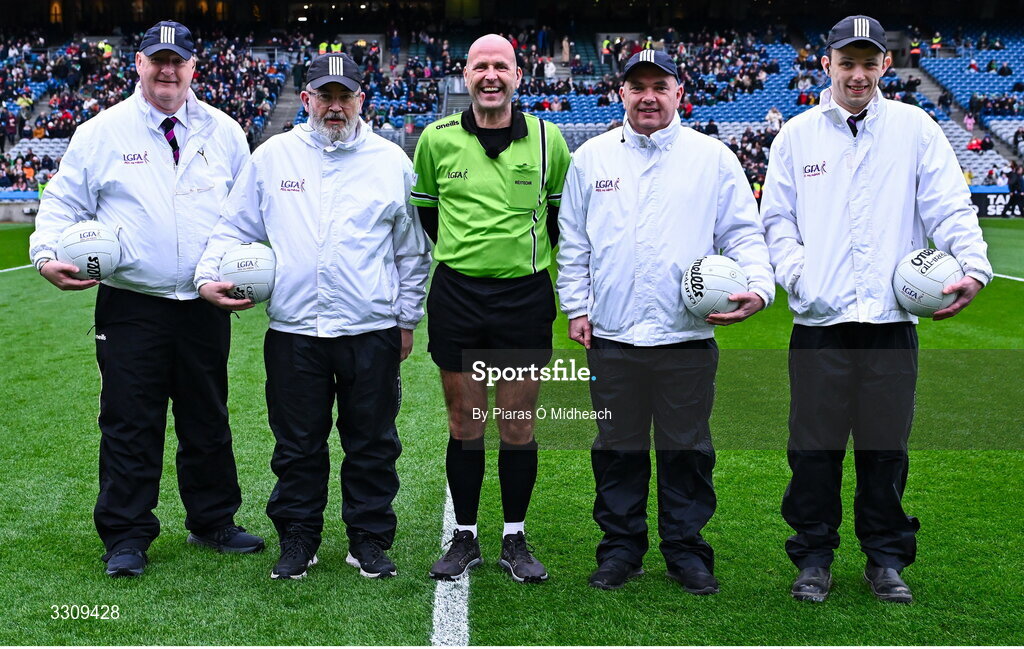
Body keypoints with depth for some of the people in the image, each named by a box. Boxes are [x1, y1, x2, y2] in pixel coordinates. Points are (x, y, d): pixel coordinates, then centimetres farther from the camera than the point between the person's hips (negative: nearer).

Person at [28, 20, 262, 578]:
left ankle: (212, 522, 28)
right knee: (130, 425, 2)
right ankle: (126, 537, 14)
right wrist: (47, 255, -12)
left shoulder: (223, 132, 9)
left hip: (206, 304, 2)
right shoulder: (101, 132, 3)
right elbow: (64, 202, 6)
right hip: (131, 307, -2)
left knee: (208, 421, 13)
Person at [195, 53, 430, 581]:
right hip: (293, 329, 1)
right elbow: (235, 229, 11)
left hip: (372, 332, 0)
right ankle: (298, 537, 23)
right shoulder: (272, 156, 7)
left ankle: (370, 538, 22)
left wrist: (407, 319, 9)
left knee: (372, 443, 8)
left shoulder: (391, 161, 6)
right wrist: (210, 276, -6)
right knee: (298, 444, 9)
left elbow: (412, 250, 11)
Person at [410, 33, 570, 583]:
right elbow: (424, 207, 15)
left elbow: (563, 209, 13)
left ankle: (515, 539, 19)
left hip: (525, 296, 0)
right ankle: (464, 537, 20)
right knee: (464, 427, 7)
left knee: (518, 429, 5)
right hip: (456, 296, 0)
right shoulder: (437, 140, 0)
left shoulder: (548, 140, -1)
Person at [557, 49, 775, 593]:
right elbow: (573, 241, 14)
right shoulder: (591, 158, 9)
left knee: (686, 448, 6)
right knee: (618, 447, 9)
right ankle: (621, 547, 22)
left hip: (688, 336, -1)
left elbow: (744, 234, 4)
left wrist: (758, 286, -13)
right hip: (611, 336, 1)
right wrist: (576, 307, 8)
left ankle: (686, 549, 21)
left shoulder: (713, 158, 5)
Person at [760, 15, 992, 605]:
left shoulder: (915, 129, 7)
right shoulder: (797, 135, 9)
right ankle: (814, 556, 20)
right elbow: (777, 219, 9)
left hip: (892, 319, 0)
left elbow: (951, 207, 2)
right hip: (820, 320, 0)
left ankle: (886, 558, 23)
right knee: (815, 445, 5)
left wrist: (974, 265, -15)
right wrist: (796, 272, -7)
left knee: (886, 445, 8)